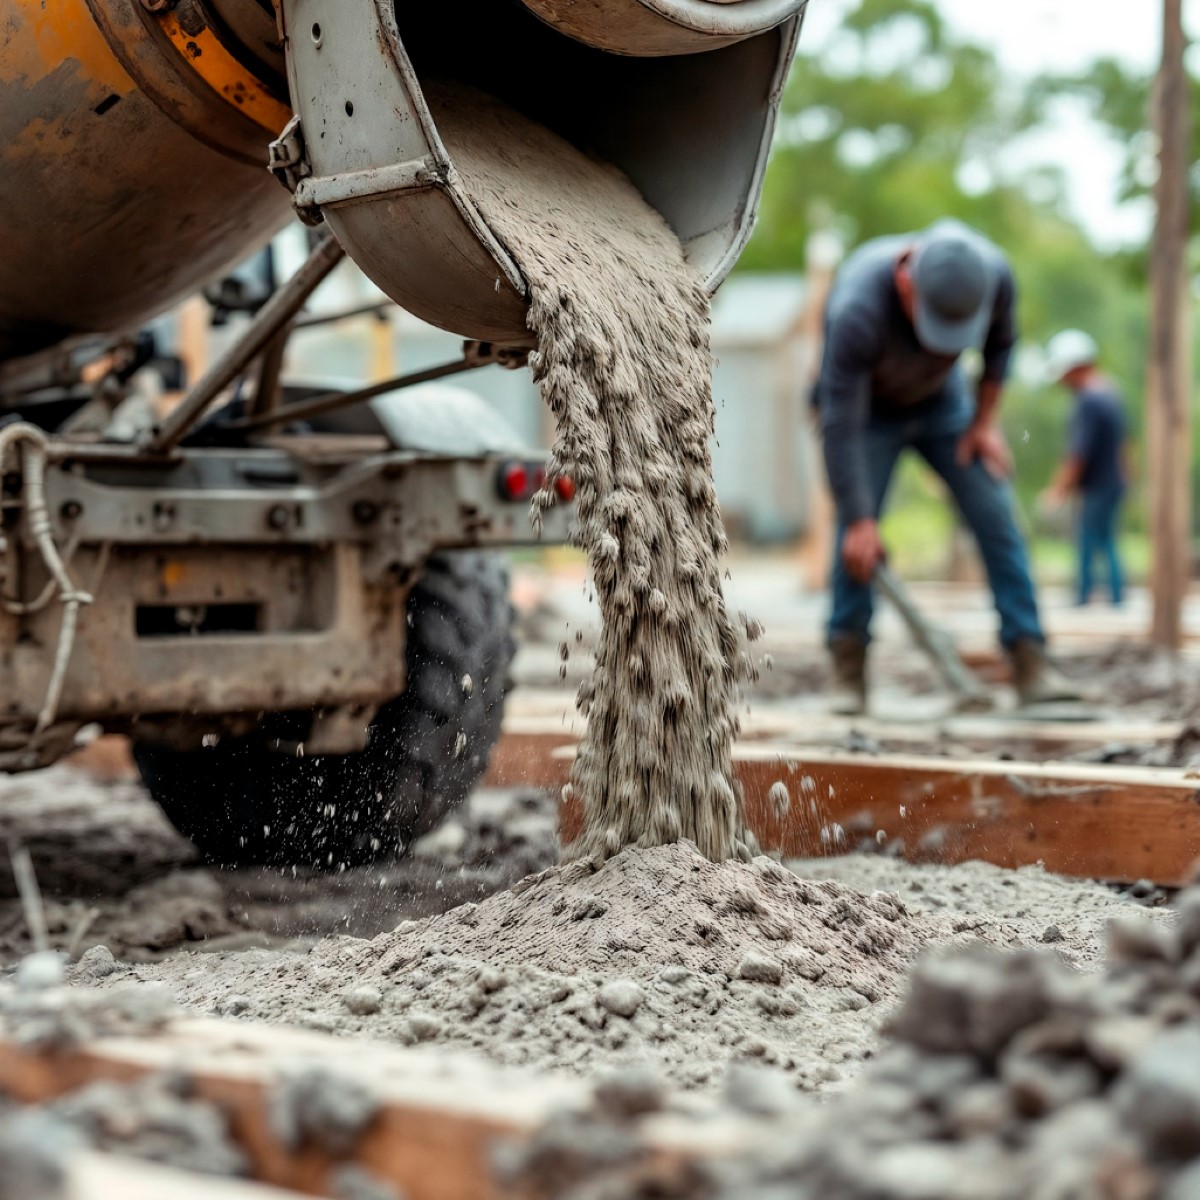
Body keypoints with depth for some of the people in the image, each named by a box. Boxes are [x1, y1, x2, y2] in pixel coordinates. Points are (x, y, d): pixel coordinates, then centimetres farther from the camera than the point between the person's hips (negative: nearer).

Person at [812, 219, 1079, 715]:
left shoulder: (994, 275, -27)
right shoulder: (857, 309, -40)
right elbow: (840, 424, -34)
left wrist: (984, 421, -5)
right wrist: (859, 522, -32)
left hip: (942, 399, 4)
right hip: (867, 408, -3)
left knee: (996, 516, -8)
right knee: (857, 536, -17)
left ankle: (1030, 666, -6)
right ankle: (848, 673, -4)